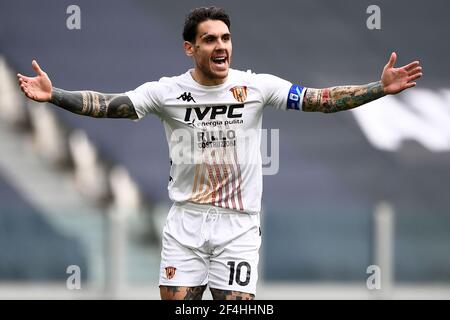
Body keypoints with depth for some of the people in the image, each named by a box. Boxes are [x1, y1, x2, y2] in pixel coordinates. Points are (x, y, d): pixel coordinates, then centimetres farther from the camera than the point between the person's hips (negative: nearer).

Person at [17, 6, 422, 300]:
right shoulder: (168, 91, -3)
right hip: (186, 220, 0)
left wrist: (381, 88, -15)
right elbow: (107, 105, -8)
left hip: (239, 224, 0)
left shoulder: (257, 86, -3)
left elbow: (321, 99, -5)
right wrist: (53, 95, -22)